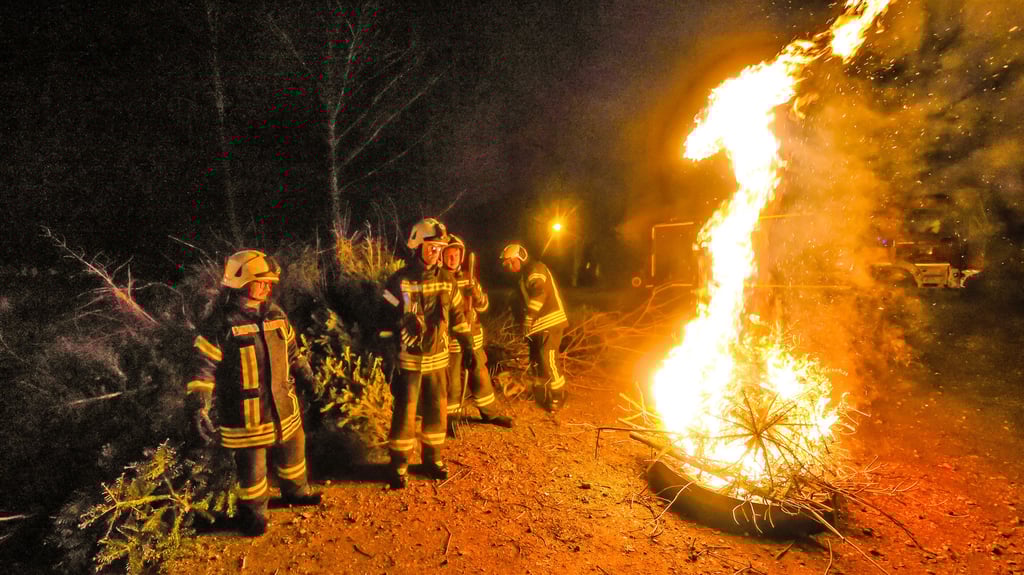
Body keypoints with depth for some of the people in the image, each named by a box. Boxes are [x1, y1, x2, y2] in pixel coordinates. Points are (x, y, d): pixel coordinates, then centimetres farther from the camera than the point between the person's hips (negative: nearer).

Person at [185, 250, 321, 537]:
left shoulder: (276, 315, 2)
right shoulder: (222, 324, -17)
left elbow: (292, 352, 15)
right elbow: (204, 368, -15)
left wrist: (308, 378, 19)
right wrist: (198, 408, -21)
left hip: (283, 405, 6)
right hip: (245, 413, -6)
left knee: (292, 449, 22)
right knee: (252, 464, 10)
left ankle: (296, 490, 47)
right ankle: (252, 511, 34)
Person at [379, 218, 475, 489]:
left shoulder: (446, 280, 1)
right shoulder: (399, 282, -11)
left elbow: (458, 315, 10)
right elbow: (386, 322, -9)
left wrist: (468, 347, 9)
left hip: (438, 358, 4)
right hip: (408, 359, -4)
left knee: (437, 411, 12)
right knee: (405, 413, 3)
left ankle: (433, 457, 31)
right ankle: (399, 465, 19)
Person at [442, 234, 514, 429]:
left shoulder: (468, 277, 7)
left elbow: (483, 306, 7)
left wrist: (476, 294, -13)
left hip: (473, 337, 6)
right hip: (450, 340, -5)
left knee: (481, 377, 17)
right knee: (452, 383, 3)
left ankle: (490, 413, 33)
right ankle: (449, 419, 21)